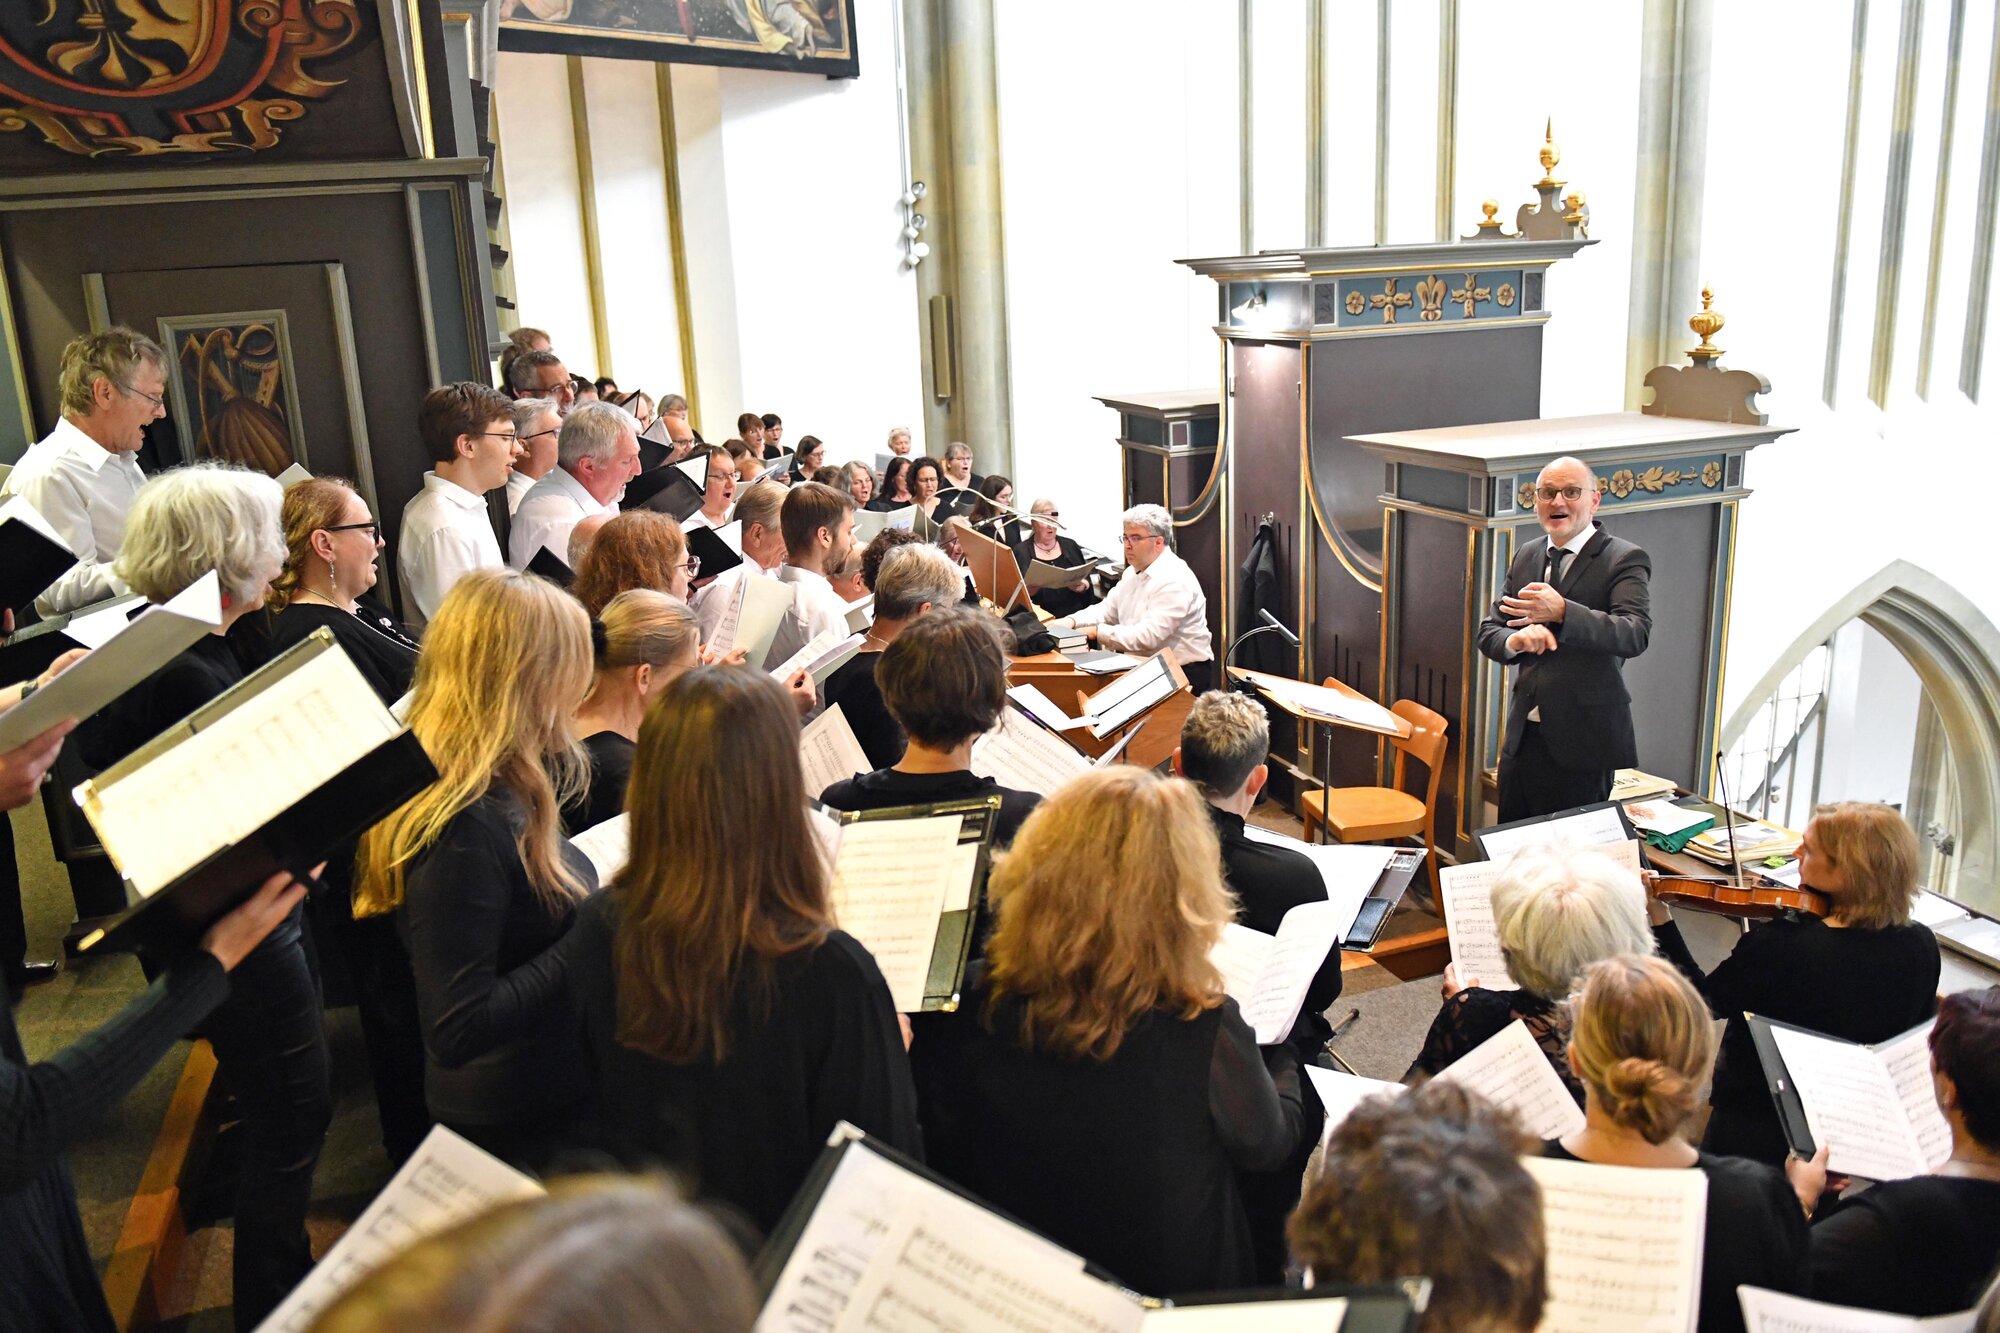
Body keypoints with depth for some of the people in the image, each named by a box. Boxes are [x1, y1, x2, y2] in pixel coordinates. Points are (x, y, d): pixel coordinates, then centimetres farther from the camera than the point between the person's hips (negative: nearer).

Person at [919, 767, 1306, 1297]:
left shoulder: (973, 1013, -23)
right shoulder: (1204, 1034, -30)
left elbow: (943, 1150, -5)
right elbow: (1267, 1144, -9)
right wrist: (1278, 1049, 10)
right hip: (1178, 1293, -3)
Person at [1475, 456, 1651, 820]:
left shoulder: (1624, 559, -7)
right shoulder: (1526, 557, 12)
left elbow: (1636, 634, -22)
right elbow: (1489, 632, 12)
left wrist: (1562, 612, -36)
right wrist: (1515, 640, -13)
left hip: (1585, 743, -5)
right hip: (1523, 737, 6)